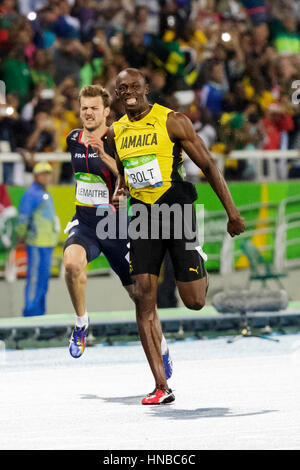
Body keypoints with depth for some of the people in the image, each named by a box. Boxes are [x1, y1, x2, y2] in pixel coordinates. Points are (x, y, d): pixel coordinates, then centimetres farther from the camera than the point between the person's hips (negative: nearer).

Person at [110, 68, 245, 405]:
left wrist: (232, 212, -5)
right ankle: (161, 387, -8)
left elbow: (208, 165, -3)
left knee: (194, 301, -5)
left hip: (177, 211, -4)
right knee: (143, 297, -9)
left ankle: (200, 269, 36)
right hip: (142, 216, 4)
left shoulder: (173, 121, -7)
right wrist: (117, 194, 5)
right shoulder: (116, 132, 9)